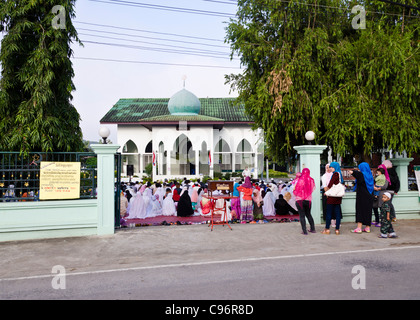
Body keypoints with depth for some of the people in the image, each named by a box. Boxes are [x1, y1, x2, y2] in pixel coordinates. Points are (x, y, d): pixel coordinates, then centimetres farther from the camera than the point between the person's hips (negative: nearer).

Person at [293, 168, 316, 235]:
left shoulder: (299, 180, -13)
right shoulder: (311, 180, -2)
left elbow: (295, 191, -9)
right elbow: (313, 189, 6)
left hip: (300, 200, -4)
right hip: (308, 200, 4)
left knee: (302, 215, 2)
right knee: (308, 214, 20)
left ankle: (304, 231, -1)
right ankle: (313, 229, 24)